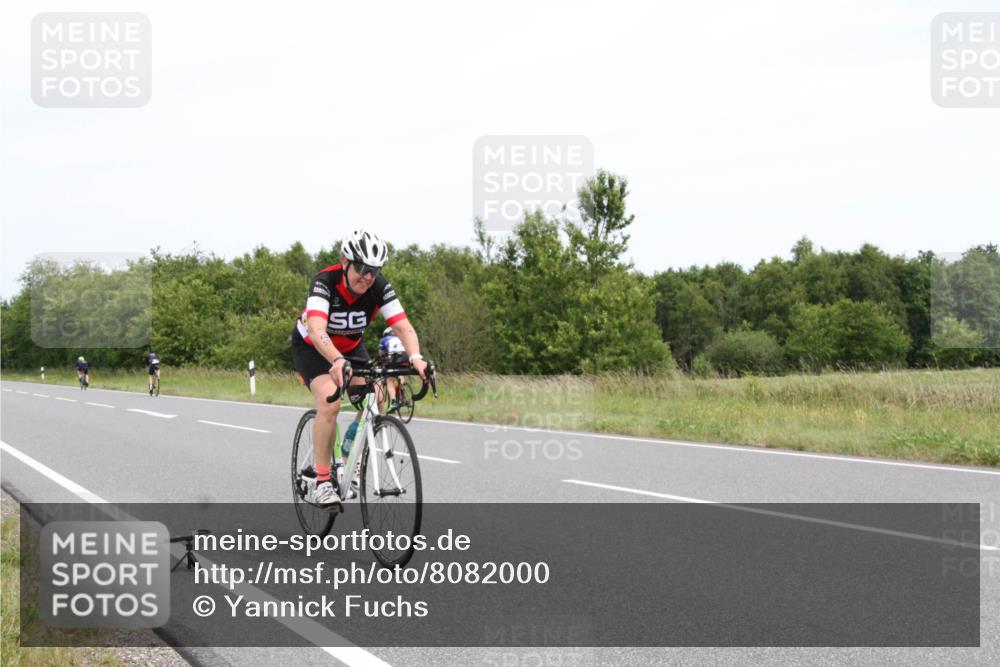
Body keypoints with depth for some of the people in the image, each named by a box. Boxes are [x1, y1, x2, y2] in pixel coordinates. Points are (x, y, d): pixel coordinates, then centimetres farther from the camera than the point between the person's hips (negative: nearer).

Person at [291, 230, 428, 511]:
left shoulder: (380, 287, -23)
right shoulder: (324, 282, -33)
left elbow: (403, 326, -30)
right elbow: (316, 331, -48)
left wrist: (416, 357, -51)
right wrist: (337, 361, -66)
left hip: (350, 347, 4)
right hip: (312, 347, -4)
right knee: (330, 402, -28)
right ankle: (322, 482, -20)